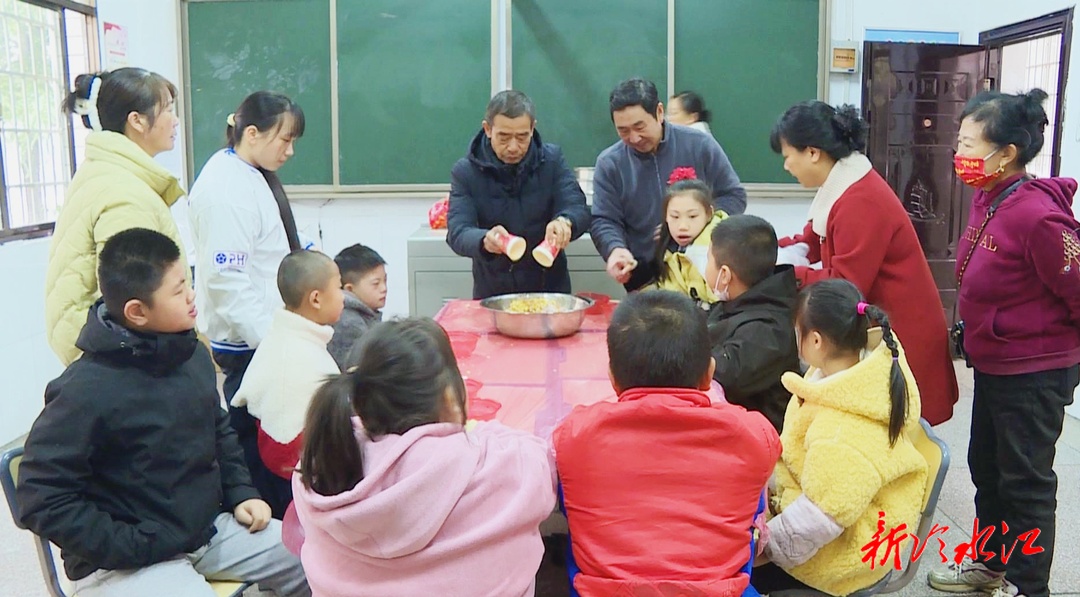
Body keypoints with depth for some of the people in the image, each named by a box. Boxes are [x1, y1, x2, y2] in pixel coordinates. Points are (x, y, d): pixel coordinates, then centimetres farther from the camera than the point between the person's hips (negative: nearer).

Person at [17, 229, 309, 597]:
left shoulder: (193, 355, 0)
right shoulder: (87, 389, -21)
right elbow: (41, 499, -20)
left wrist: (241, 493, 6)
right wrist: (134, 549, -20)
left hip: (209, 528, 7)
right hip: (124, 562, -6)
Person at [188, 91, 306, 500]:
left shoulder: (254, 176, 14)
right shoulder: (226, 186, -16)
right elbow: (228, 278, -22)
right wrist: (269, 340, -21)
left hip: (264, 334, 9)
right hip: (246, 342, -9)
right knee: (256, 442, -1)